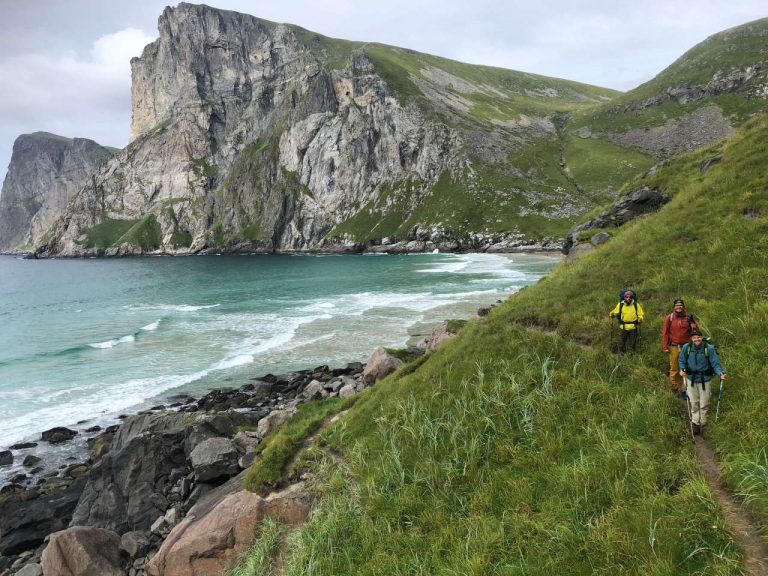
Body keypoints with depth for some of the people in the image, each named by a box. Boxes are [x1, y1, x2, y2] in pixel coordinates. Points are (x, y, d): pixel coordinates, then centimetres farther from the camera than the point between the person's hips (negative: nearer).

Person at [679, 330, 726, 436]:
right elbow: (681, 361, 4)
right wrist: (682, 369, -13)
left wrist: (720, 373, -31)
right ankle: (695, 423, 29)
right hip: (691, 379, 2)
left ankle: (702, 422, 32)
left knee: (704, 403, 12)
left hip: (705, 380, -2)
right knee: (694, 403, 14)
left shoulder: (709, 348, -18)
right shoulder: (686, 348, -11)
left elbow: (715, 363, -14)